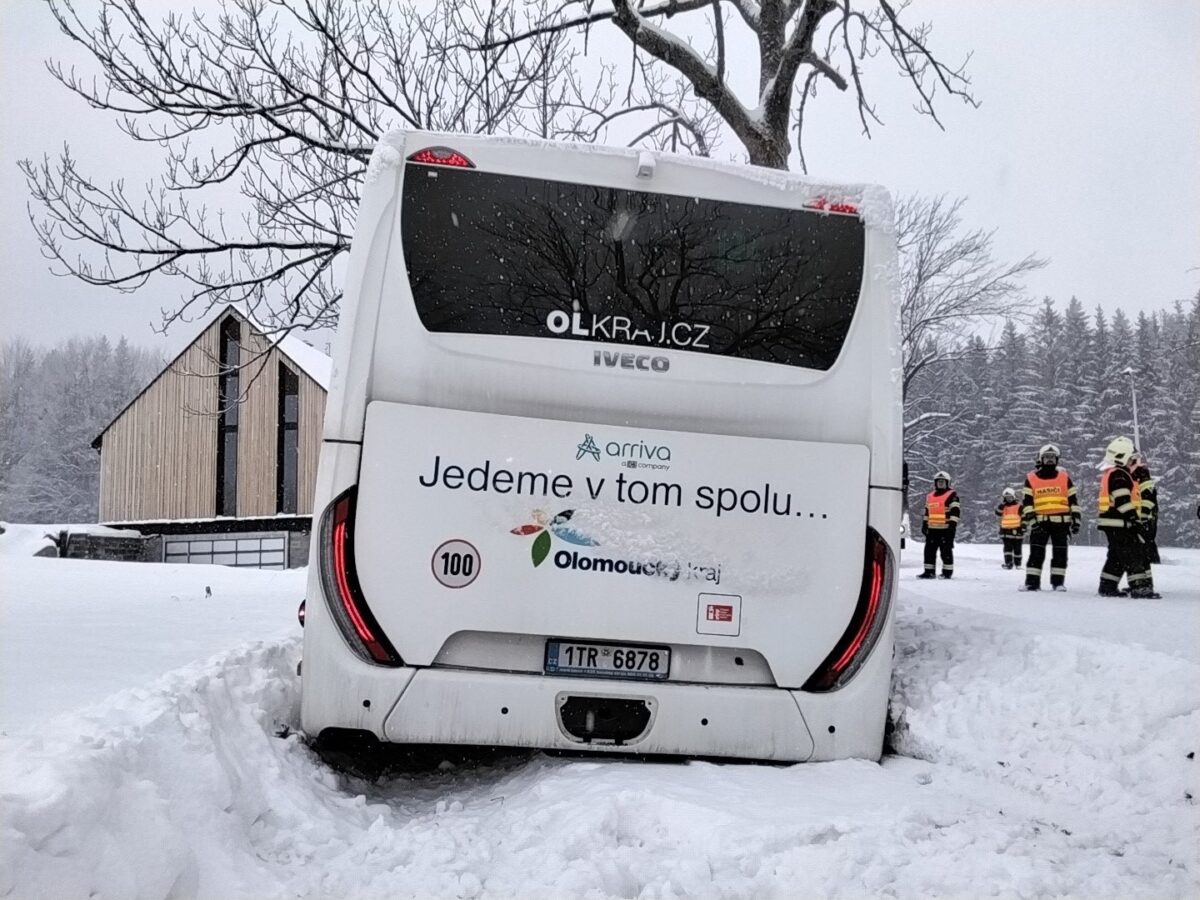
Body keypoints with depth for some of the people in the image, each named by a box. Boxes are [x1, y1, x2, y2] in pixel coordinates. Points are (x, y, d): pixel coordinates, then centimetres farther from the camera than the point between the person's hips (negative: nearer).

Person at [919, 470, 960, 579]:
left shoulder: (952, 496, -3)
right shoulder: (929, 496, 18)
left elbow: (955, 511, -9)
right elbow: (926, 512, 25)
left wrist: (952, 524, -16)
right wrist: (924, 524, 20)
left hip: (945, 529, -7)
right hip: (932, 529, 7)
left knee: (946, 551, -2)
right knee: (929, 550, 7)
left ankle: (947, 571, 4)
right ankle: (929, 571, 12)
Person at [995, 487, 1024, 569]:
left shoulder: (1019, 507, 1)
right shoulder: (1003, 507, 12)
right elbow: (998, 512, -6)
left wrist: (1023, 528, -7)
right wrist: (1002, 503, -8)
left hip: (1016, 531, -2)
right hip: (1006, 531, 2)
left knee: (1017, 549, 7)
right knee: (1007, 548, -5)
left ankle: (1018, 564, 18)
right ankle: (1008, 563, -8)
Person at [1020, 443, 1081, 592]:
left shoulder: (1064, 477, 8)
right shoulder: (1031, 478, 4)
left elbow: (1073, 500, 9)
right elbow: (1026, 502, 1)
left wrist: (1075, 519, 3)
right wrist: (1031, 520, -9)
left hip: (1060, 521, 1)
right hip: (1039, 522, -1)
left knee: (1060, 553, 3)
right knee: (1036, 553, -3)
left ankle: (1058, 582, 11)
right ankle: (1032, 582, -1)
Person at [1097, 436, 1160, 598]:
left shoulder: (1110, 473, 19)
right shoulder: (1118, 474, -15)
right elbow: (1123, 501, -22)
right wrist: (1134, 518, -22)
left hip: (1112, 523, 11)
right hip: (1119, 523, -11)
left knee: (1117, 556, 14)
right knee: (1134, 554, -8)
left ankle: (1107, 587, 16)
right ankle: (1139, 587, -10)